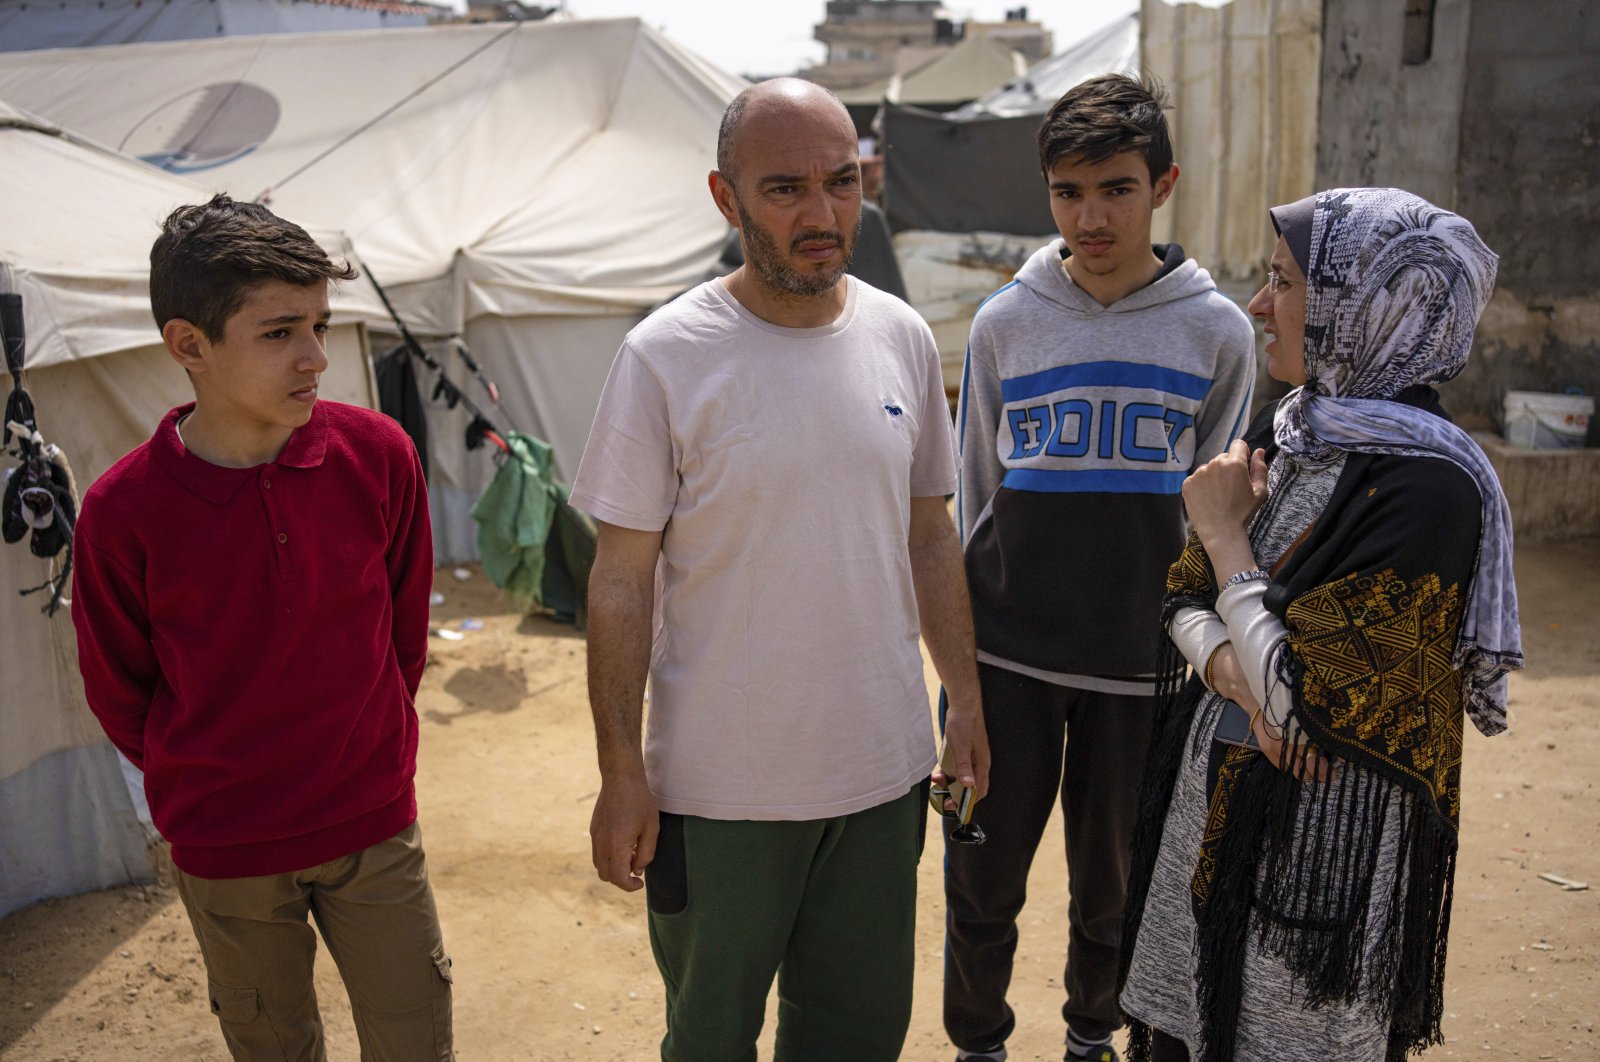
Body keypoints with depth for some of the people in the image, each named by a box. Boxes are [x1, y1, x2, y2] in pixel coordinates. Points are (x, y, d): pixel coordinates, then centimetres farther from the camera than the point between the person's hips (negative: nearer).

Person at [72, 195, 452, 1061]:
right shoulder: (124, 512, -17)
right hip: (225, 852, -1)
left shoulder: (377, 454, -12)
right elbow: (118, 690, 0)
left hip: (375, 826, 1)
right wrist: (199, 787, 10)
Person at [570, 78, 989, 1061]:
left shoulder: (903, 336, 1)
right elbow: (623, 576, -10)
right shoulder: (666, 357, -13)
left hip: (884, 765, 4)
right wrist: (622, 771, -10)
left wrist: (966, 697, 9)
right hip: (720, 784, -3)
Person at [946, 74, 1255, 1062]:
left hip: (1142, 662, 0)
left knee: (1114, 879, 15)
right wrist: (961, 637, 9)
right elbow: (975, 495, 8)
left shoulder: (1218, 331, -2)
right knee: (984, 877, 9)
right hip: (1008, 653, 1)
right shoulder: (1005, 322, 0)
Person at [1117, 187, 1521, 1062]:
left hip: (1322, 841, -7)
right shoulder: (1299, 433, 5)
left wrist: (1225, 533, -12)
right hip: (1212, 792, 7)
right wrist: (1239, 674, -14)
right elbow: (1187, 602, 8)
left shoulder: (1427, 483, -21)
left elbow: (1308, 701, -23)